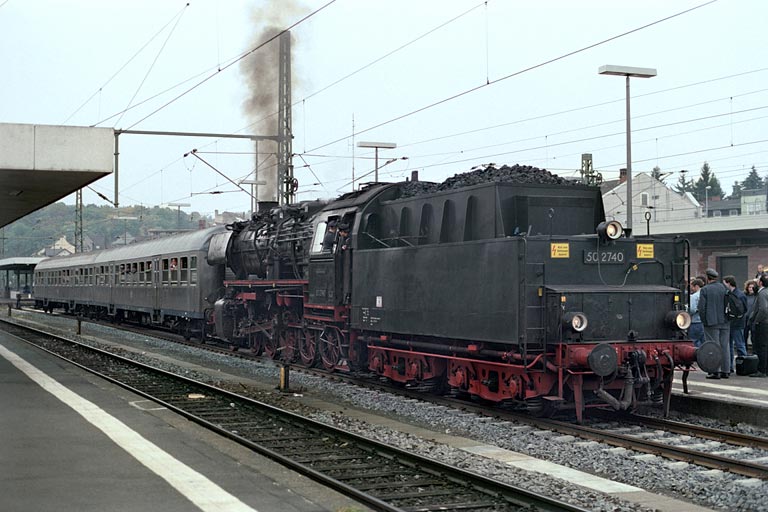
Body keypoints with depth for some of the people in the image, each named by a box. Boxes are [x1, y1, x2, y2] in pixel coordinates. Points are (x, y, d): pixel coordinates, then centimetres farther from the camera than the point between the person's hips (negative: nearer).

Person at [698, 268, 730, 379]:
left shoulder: (705, 289, -8)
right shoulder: (724, 288, 4)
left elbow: (701, 307, -10)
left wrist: (704, 320, 0)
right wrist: (726, 316, 12)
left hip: (711, 322, -4)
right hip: (725, 322, 4)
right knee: (725, 346, 9)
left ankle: (715, 371, -4)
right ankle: (725, 371, 13)